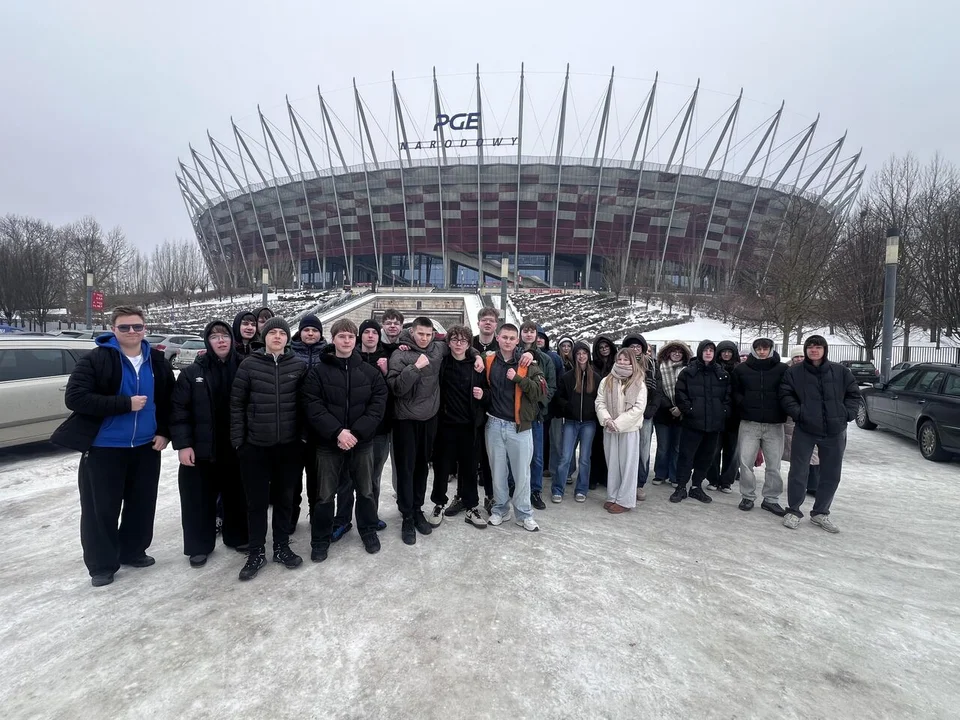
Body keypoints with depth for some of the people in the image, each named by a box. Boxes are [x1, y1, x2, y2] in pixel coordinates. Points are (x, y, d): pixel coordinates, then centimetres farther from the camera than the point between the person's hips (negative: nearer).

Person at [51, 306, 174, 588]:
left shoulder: (157, 362, 4)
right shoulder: (95, 359, -10)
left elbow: (169, 400, 13)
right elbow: (74, 398, -19)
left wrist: (164, 432, 2)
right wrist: (125, 403, -23)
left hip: (145, 447, 4)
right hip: (104, 448, -4)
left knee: (142, 504, 13)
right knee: (101, 508, 5)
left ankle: (132, 551, 32)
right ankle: (101, 564, 21)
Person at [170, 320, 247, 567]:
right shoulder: (192, 372, -3)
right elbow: (179, 410, -5)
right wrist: (183, 444, -11)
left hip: (235, 448, 1)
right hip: (200, 450, -1)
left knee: (237, 496, 14)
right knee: (199, 499, 7)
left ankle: (238, 537, 33)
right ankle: (199, 546, 24)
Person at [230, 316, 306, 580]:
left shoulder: (299, 365, -1)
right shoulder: (249, 365, -4)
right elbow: (236, 404, -1)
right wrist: (237, 439, -3)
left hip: (289, 445, 1)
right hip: (255, 445, -1)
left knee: (285, 498, 13)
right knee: (257, 501, 8)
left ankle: (281, 547, 30)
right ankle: (256, 552, 24)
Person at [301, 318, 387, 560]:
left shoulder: (370, 372, 1)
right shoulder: (318, 372, -4)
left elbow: (378, 404, -5)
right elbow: (312, 406, -12)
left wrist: (357, 432, -17)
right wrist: (337, 432, -22)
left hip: (362, 442, 2)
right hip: (328, 443, -1)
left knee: (366, 491, 15)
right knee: (325, 495, 9)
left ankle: (369, 531, 36)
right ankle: (320, 540, 27)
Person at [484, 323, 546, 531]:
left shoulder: (528, 363, -3)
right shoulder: (488, 361, 3)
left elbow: (541, 390, -9)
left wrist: (518, 379, -18)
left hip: (519, 426, -2)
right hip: (494, 424, 2)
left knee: (522, 471, 5)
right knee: (498, 470, 12)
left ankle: (524, 514, 20)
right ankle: (500, 509, 28)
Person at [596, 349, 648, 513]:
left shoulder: (639, 383, -3)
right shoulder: (606, 381, 6)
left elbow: (639, 407, -9)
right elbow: (600, 402, 4)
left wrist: (619, 423, -14)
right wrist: (607, 419, -14)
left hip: (629, 429, -3)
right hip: (609, 429, 3)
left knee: (628, 464, 2)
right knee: (612, 463, 10)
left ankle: (624, 500, 10)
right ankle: (612, 497, 22)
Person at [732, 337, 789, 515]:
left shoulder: (782, 369, 1)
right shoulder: (742, 369, 4)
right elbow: (735, 391, 12)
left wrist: (780, 411, -3)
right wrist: (743, 403, -1)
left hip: (774, 424, 0)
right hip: (749, 423, 0)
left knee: (773, 464, 6)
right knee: (746, 462, 1)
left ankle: (771, 499, 19)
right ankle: (748, 496, 15)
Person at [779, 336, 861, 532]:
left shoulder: (841, 371, 3)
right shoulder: (794, 372, -2)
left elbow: (854, 394, 8)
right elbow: (785, 396, -2)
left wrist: (847, 414, -4)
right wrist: (798, 413, -14)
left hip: (834, 431, 3)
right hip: (804, 430, -2)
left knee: (831, 475, 11)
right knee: (798, 472, 2)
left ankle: (820, 513, 26)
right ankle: (793, 511, 17)